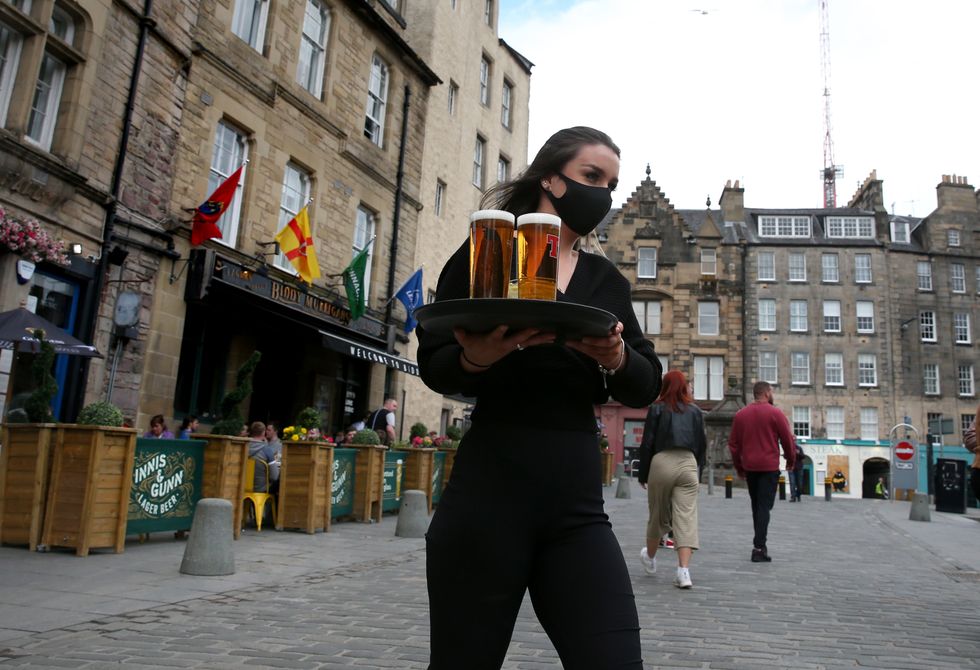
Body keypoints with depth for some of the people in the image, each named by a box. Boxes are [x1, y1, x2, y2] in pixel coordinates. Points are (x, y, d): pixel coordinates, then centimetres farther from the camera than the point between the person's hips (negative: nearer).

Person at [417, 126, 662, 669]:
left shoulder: (606, 281, 14)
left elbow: (646, 387, 9)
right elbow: (432, 364, -1)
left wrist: (616, 358, -14)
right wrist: (474, 359, -24)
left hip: (576, 502, 4)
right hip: (488, 495, -3)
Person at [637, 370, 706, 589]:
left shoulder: (657, 408, 2)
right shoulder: (695, 410, 11)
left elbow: (647, 443, -1)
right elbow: (702, 445, 12)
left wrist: (643, 474, 5)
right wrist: (698, 472, 18)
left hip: (662, 462, -1)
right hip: (688, 464, 2)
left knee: (658, 514, 14)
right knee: (687, 517, -3)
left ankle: (650, 557, 35)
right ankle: (683, 571, -12)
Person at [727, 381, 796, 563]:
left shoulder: (740, 415, 6)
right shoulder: (775, 414, -6)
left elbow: (733, 443, 8)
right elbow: (788, 439, -3)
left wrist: (739, 467, 16)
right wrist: (791, 460, 13)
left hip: (749, 467, 4)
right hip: (769, 466, -4)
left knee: (756, 506, 16)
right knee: (764, 507, -4)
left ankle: (760, 544, 24)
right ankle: (759, 548, -10)